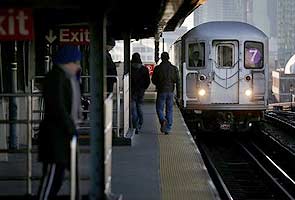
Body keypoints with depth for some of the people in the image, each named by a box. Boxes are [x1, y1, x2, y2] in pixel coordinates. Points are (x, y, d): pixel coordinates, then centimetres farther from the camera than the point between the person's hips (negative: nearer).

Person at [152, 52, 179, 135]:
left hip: (161, 91, -2)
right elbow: (177, 81, -1)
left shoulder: (157, 68, -6)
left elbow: (153, 80, 2)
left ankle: (163, 120, -22)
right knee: (169, 110, 9)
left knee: (159, 108, 7)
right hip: (170, 91, 2)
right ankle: (168, 129, 7)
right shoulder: (174, 68, 1)